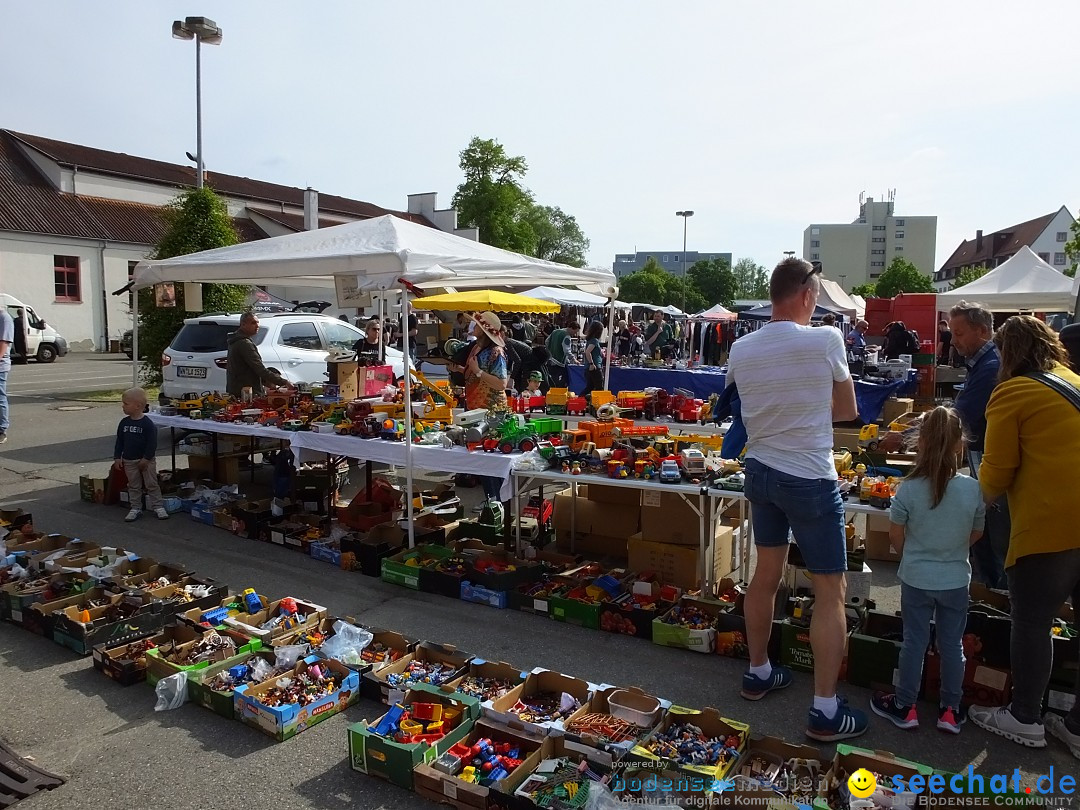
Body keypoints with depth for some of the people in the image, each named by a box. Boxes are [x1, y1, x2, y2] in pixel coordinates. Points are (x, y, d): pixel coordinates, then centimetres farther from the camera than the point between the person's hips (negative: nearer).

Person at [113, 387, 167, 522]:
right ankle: (135, 508, 19)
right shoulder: (124, 423, 2)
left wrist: (146, 459, -17)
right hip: (129, 461, 5)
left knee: (152, 484, 3)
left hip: (146, 461, -5)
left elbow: (152, 443, -15)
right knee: (133, 486, 12)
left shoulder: (147, 424, -16)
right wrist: (117, 457, 3)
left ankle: (158, 507, 10)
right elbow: (119, 441, 8)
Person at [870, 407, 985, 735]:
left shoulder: (909, 489, -17)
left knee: (914, 641, 11)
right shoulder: (973, 489, -13)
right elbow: (976, 534, 2)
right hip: (956, 581, 1)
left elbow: (895, 535, -7)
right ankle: (950, 710, 26)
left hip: (916, 579, -1)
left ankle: (904, 706, 23)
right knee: (952, 644, 14)